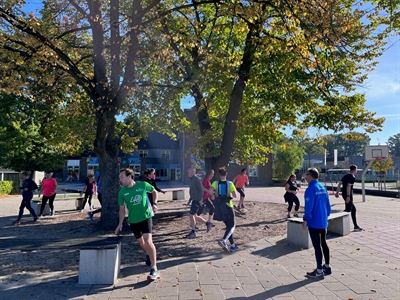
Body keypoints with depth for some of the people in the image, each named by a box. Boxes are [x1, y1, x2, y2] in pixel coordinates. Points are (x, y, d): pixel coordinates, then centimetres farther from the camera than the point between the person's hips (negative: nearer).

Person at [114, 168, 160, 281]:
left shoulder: (143, 185, -11)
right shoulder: (122, 192, -6)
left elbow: (154, 192, 8)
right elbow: (122, 209, 3)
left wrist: (154, 203, -6)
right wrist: (120, 224, -4)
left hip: (146, 217, -3)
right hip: (133, 221, 3)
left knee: (148, 241, -18)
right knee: (140, 242, 16)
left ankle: (154, 269, -9)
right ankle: (148, 255, 51)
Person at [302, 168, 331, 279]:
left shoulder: (311, 189, -18)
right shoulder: (323, 188, 8)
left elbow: (309, 207, -20)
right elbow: (328, 205, 13)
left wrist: (305, 220, -13)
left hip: (314, 223, -8)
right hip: (323, 222, 9)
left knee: (317, 246, -2)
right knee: (323, 243, 18)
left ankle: (319, 271, 5)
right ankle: (327, 267, 29)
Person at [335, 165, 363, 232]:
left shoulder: (346, 176, 14)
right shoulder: (352, 177, -10)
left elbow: (339, 184, 10)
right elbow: (348, 186, -21)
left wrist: (337, 192, 11)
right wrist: (348, 196, -24)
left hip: (344, 194, 9)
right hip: (348, 195, -9)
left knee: (353, 209, 17)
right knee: (347, 210, -7)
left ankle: (356, 226, 23)